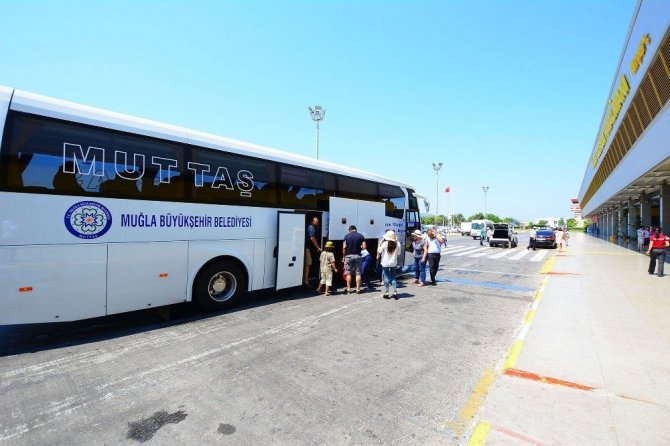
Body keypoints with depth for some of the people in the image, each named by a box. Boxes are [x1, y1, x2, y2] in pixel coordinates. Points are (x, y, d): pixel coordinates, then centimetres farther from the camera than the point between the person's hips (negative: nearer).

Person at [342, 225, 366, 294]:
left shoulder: (347, 236, -2)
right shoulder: (361, 236, 0)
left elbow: (344, 247, -7)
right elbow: (364, 247, -5)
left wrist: (343, 256, 3)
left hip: (348, 256, 0)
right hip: (357, 256, 0)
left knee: (348, 273, 8)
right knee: (358, 273, 7)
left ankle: (348, 289, 11)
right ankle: (358, 289, 7)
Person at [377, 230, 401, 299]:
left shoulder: (384, 243, -15)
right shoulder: (397, 244, -7)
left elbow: (379, 251, -3)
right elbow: (398, 253, 4)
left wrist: (378, 257, 14)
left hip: (385, 263, -2)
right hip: (393, 263, 2)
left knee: (386, 277, 6)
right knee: (393, 277, 14)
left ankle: (386, 293, 10)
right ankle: (395, 292, 11)